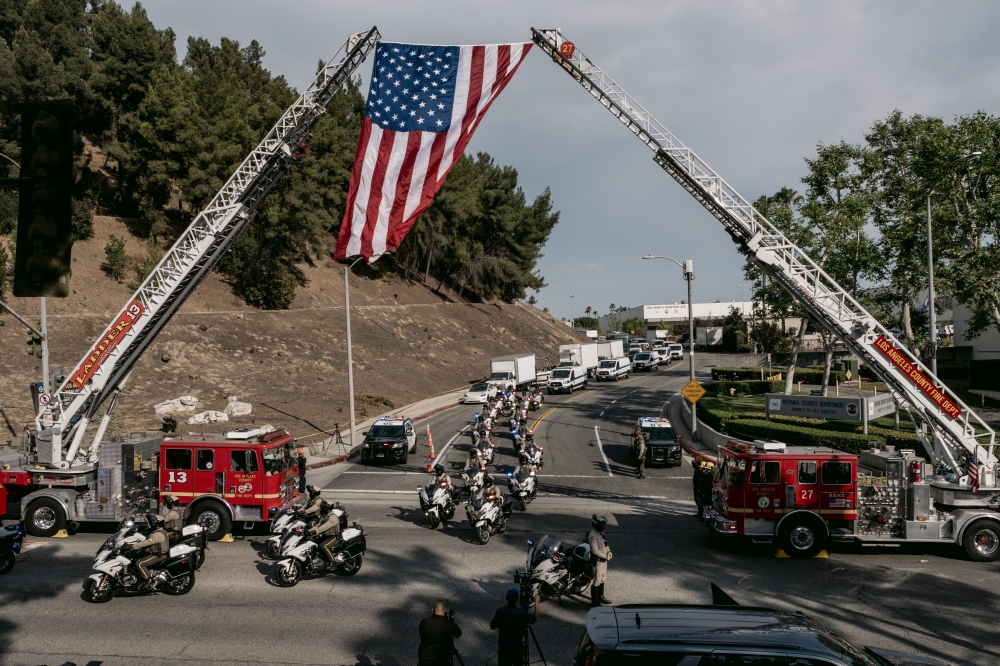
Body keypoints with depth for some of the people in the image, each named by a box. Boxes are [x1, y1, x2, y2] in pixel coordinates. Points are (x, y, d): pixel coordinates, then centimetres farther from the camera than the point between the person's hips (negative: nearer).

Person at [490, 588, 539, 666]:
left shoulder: (500, 611, -13)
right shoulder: (521, 614, -20)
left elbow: (492, 627, -2)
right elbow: (536, 618, -2)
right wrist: (536, 603, 5)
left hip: (503, 646, 3)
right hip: (517, 647, -2)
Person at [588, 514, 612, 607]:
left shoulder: (601, 533, 4)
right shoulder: (593, 536, -25)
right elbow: (595, 551, -27)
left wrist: (609, 552, -1)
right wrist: (605, 556, -18)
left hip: (604, 560, 9)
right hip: (597, 561, -9)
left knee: (602, 579, 23)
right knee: (597, 582, 0)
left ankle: (600, 596, 40)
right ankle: (594, 602, 10)